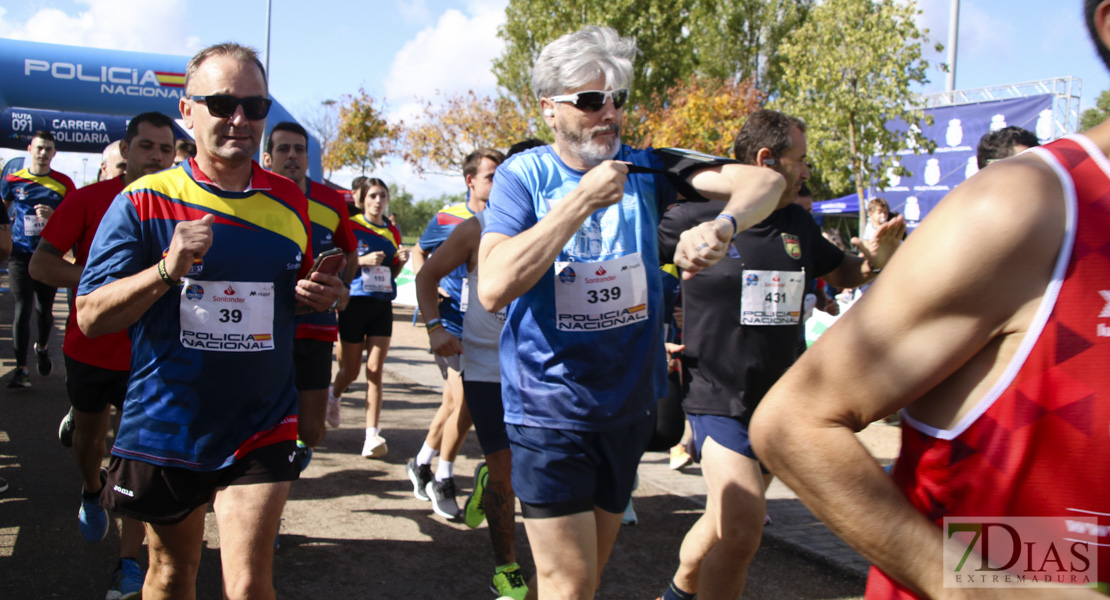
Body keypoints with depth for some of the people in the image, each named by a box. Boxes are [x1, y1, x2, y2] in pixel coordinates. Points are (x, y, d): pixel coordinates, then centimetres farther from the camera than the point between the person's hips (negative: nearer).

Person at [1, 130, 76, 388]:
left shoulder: (64, 183, 1)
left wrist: (54, 216, -16)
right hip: (21, 254, -1)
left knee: (45, 309, 10)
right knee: (22, 310, -7)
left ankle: (42, 348, 39)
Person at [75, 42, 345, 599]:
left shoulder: (290, 202, 3)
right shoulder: (144, 202, -7)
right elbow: (91, 316, -10)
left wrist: (318, 296, -6)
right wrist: (168, 269, -26)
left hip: (260, 425, 1)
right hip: (165, 424, 0)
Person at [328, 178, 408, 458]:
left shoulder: (393, 232, 11)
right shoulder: (350, 226, -3)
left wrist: (401, 261, -2)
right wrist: (362, 261, -18)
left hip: (382, 305, 3)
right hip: (355, 301, -3)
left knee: (375, 370, -5)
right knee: (351, 370, 6)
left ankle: (373, 435, -6)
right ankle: (333, 396, 42)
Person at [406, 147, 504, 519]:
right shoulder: (447, 219, -3)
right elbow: (419, 253, 12)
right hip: (453, 320, -4)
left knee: (455, 402, 13)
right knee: (463, 402, -11)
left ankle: (422, 464, 34)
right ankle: (443, 480, 8)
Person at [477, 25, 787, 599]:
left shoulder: (645, 170, 1)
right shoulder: (522, 176, -8)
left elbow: (765, 180, -8)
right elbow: (493, 288, -23)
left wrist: (719, 225, -31)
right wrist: (584, 199, -23)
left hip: (629, 404, 5)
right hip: (549, 408, -4)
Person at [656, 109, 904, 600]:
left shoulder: (798, 224, 7)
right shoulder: (696, 217, -10)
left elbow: (841, 273, 20)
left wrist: (874, 259, 0)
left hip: (777, 401, 6)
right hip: (719, 399, -6)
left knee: (727, 523, 18)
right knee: (742, 527, -21)